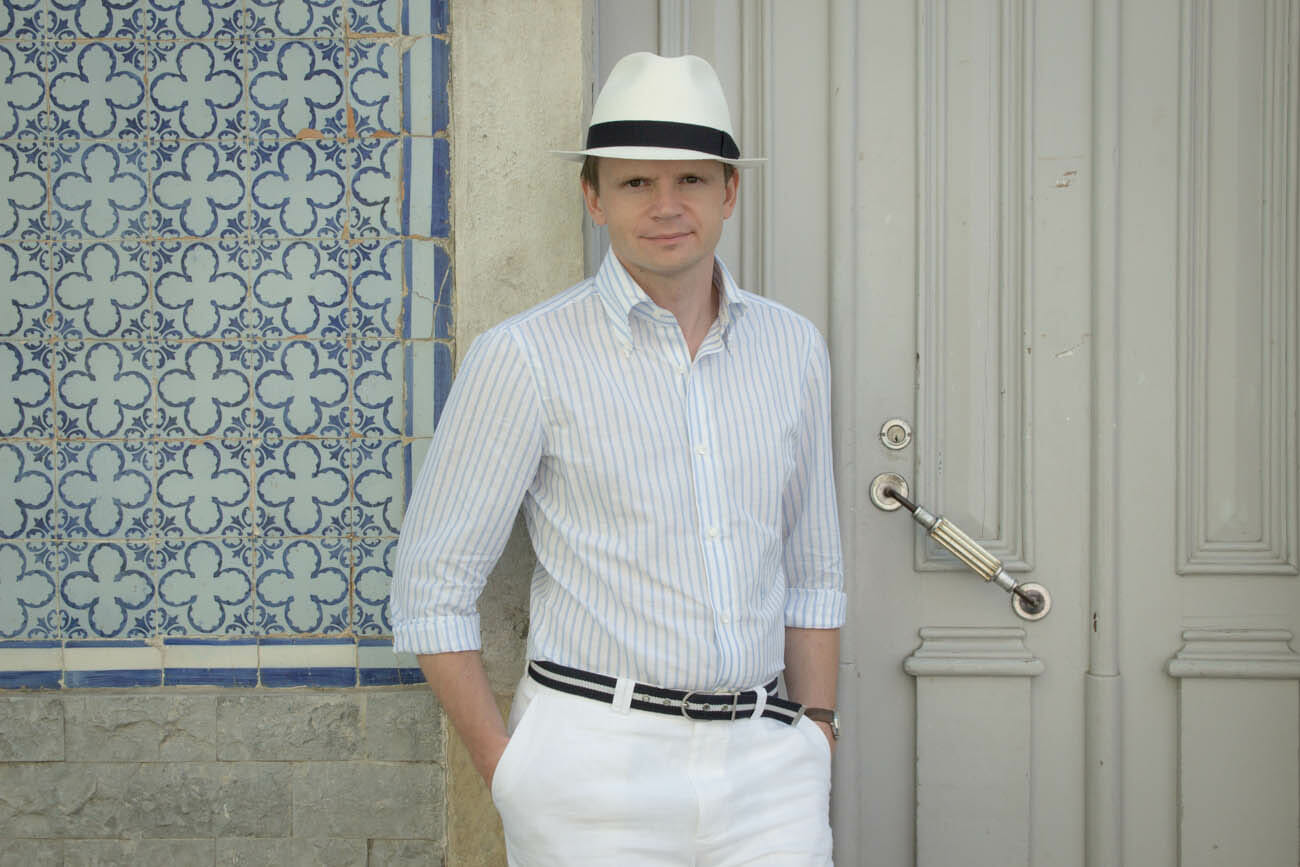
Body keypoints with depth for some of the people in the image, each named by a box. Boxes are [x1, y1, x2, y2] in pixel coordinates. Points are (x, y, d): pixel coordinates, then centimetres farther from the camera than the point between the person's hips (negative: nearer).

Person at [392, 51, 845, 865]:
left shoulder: (794, 347, 9)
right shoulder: (525, 357, -5)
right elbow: (432, 590, -3)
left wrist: (817, 739, 11)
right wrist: (510, 777, -5)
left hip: (765, 767, 4)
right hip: (597, 764, -3)